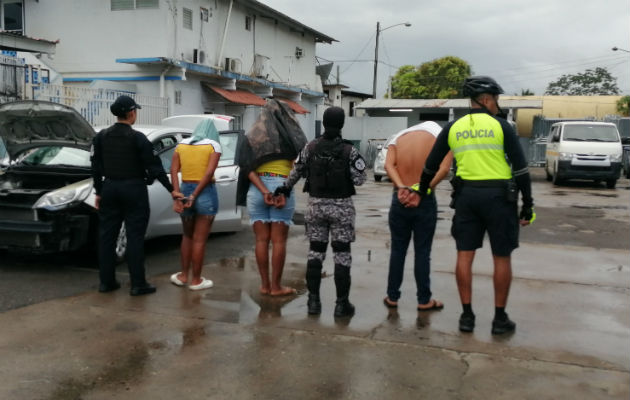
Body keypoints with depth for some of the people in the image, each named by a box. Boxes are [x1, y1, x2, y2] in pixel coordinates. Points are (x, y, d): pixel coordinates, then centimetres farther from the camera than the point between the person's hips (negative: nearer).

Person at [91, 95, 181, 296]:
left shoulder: (101, 136, 3)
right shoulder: (137, 138, -11)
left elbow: (96, 168, 7)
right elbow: (154, 167, -10)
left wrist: (99, 192, 15)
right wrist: (171, 190, -5)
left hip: (109, 188, 5)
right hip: (134, 189, -5)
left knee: (107, 235, 10)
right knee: (135, 236, -1)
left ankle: (106, 281, 16)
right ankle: (138, 284, 3)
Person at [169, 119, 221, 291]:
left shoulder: (181, 145, 8)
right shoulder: (213, 145, -3)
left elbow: (173, 171, -3)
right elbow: (209, 173, -15)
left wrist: (177, 197, -9)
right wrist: (194, 196, -14)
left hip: (185, 190, 4)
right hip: (206, 193, -4)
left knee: (187, 236, 20)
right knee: (199, 239, 4)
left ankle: (183, 276, 24)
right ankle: (196, 280, 12)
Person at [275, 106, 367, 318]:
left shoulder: (310, 148, -1)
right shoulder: (349, 150, -11)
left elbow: (296, 171, 10)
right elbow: (359, 180, -11)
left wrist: (286, 187, 28)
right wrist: (359, 163, 9)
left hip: (316, 205, 3)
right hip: (341, 207, -3)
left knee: (315, 252, 11)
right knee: (341, 254, 3)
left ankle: (313, 301, 12)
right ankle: (342, 303, 4)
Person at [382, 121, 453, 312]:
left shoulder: (399, 137, 9)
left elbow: (388, 165, -9)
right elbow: (443, 169, -16)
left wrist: (401, 188, -19)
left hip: (399, 200, 2)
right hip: (425, 201, -2)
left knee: (397, 250, 12)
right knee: (422, 252, 7)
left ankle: (392, 297, 19)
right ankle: (424, 300, 15)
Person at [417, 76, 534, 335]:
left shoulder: (453, 127, 8)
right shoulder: (501, 126, -3)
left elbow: (431, 164, 14)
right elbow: (520, 168, -6)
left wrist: (422, 189, 30)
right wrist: (528, 205, -1)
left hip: (466, 194, 3)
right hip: (498, 195, -3)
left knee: (465, 255, 9)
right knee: (501, 258, 6)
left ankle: (467, 315, 12)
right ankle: (500, 318, 13)